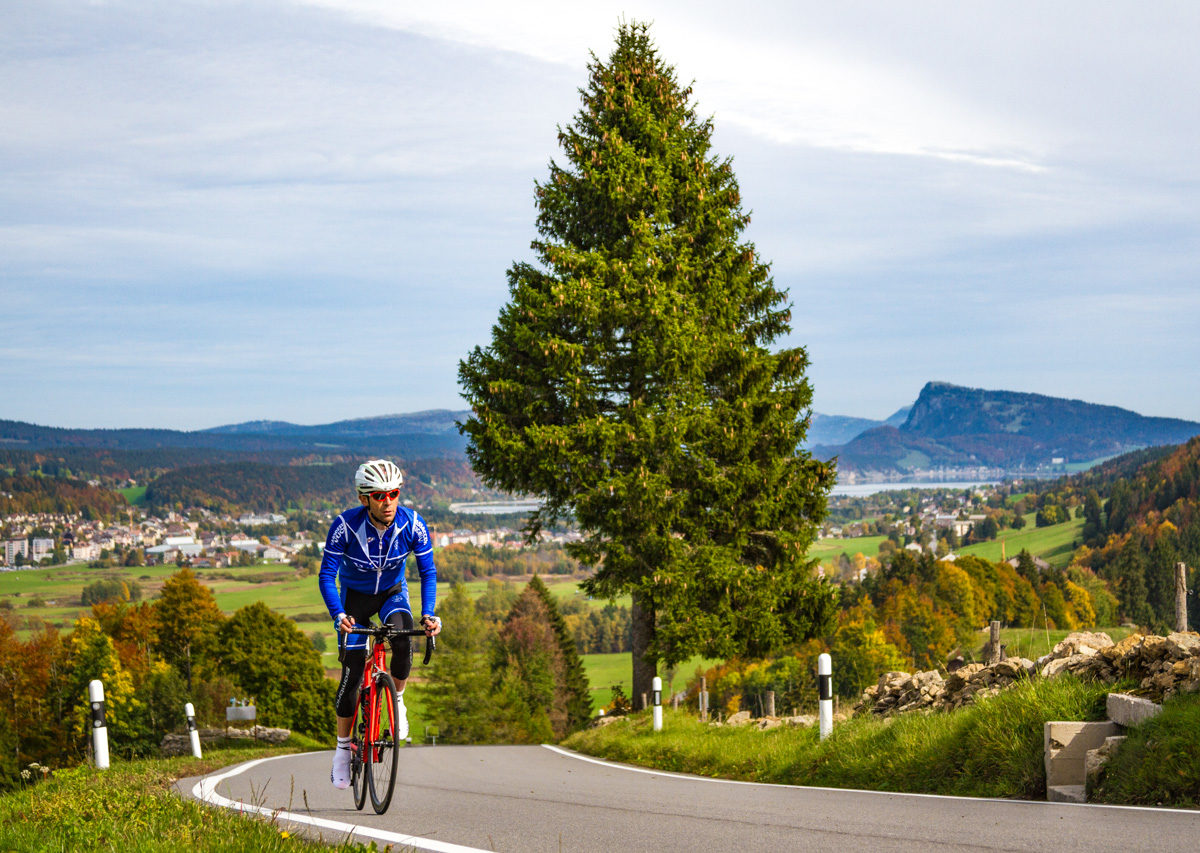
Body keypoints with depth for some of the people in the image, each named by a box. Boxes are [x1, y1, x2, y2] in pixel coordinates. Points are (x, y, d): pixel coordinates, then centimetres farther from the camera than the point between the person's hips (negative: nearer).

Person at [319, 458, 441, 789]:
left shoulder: (413, 525, -24)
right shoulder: (345, 525, -29)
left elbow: (428, 572, -16)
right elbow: (326, 575, -27)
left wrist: (428, 614, -31)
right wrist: (339, 616, -42)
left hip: (392, 593, 1)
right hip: (355, 596, -1)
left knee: (403, 640, -30)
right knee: (352, 672, -7)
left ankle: (397, 700, -2)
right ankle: (343, 749, 9)